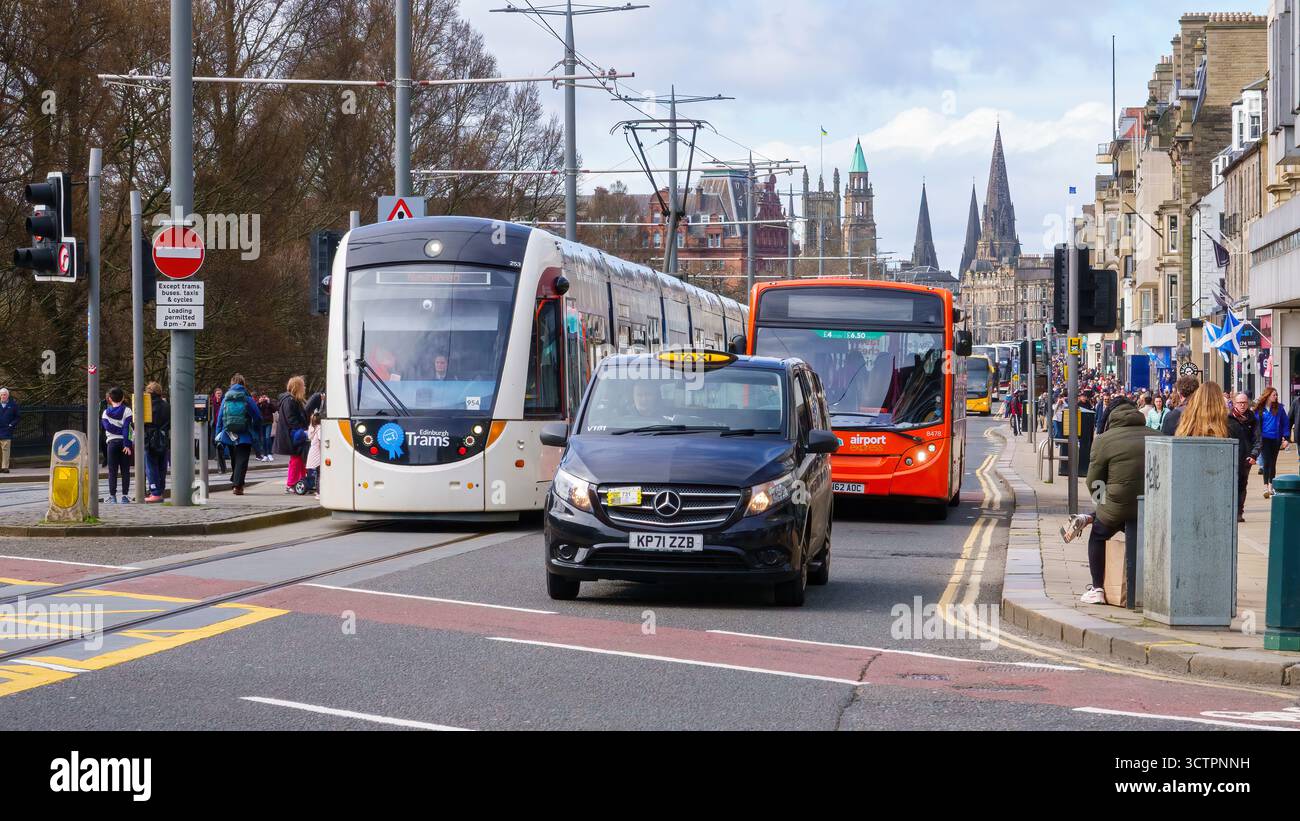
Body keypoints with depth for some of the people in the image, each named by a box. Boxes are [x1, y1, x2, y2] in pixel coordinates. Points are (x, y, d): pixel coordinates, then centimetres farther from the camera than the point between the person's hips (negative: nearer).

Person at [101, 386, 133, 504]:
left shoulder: (106, 412, 2)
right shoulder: (126, 411, -4)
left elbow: (103, 427, 3)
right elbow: (127, 428, -10)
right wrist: (127, 444, -13)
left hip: (111, 442, 1)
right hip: (124, 442, -1)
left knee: (112, 471, 4)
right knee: (125, 471, 4)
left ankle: (112, 496, -1)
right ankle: (125, 496, 1)